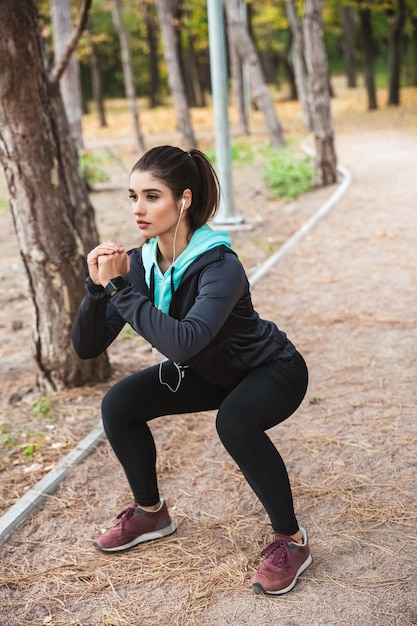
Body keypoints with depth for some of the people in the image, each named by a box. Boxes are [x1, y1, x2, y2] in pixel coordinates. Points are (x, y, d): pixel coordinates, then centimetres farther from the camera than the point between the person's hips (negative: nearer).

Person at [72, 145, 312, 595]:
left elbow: (182, 342, -49)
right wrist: (97, 287, -32)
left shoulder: (220, 267, -34)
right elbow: (86, 347, -16)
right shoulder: (139, 263, -15)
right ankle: (151, 513, 15)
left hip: (272, 370, -6)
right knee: (118, 404, -8)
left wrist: (121, 288, -41)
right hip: (209, 372, 7)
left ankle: (291, 541, -13)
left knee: (234, 421, -37)